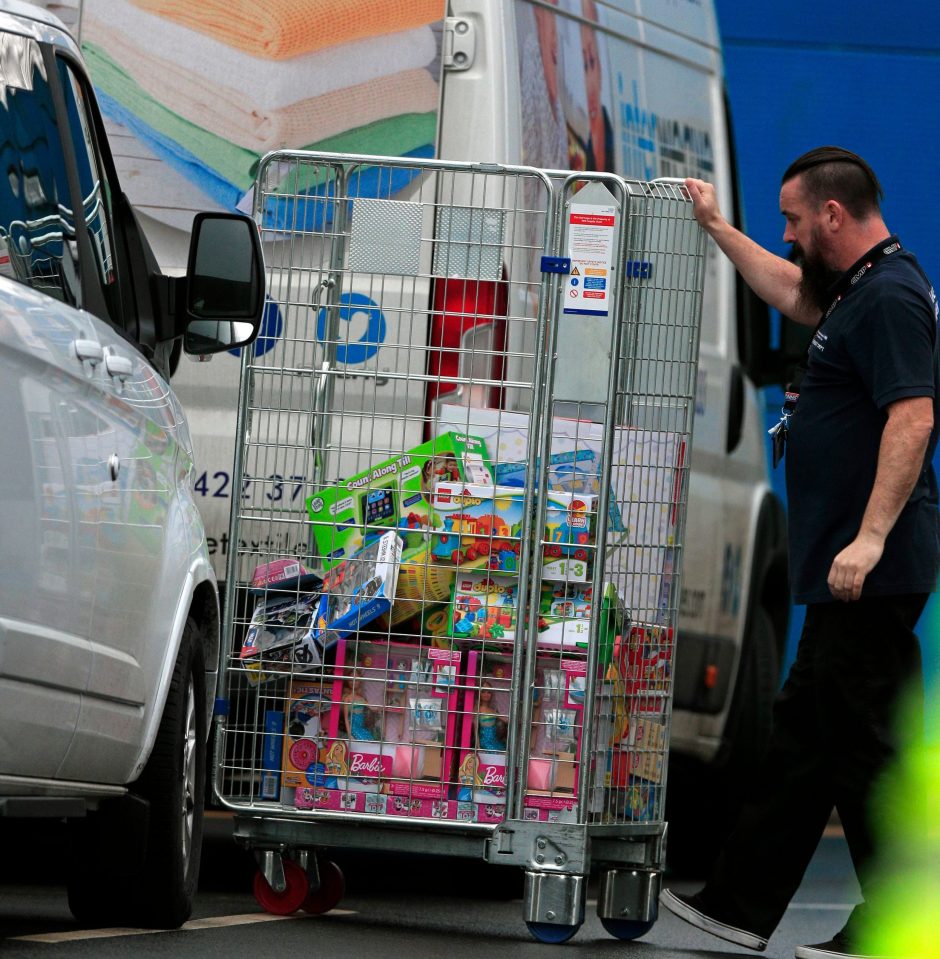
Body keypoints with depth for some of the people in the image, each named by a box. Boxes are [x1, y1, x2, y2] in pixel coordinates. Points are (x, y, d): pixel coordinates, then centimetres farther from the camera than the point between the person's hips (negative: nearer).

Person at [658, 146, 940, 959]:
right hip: (845, 578, 11)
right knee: (804, 735, 13)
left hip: (872, 576, -11)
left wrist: (871, 535, -30)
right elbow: (793, 292, 39)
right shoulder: (858, 290, 17)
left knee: (863, 746, -8)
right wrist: (718, 229, 44)